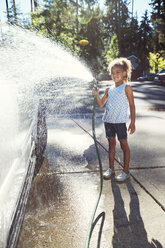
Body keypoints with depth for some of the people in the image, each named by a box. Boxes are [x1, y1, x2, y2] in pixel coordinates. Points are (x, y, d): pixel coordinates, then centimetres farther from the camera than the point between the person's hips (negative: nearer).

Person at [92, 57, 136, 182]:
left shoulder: (126, 88, -3)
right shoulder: (109, 89, 12)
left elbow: (132, 106, -5)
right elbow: (101, 104, 11)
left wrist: (133, 122, -9)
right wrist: (97, 95, -6)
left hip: (120, 121, -5)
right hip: (108, 120, 6)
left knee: (124, 145, 4)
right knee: (111, 144, 14)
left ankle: (126, 171, 16)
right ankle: (111, 169, 27)